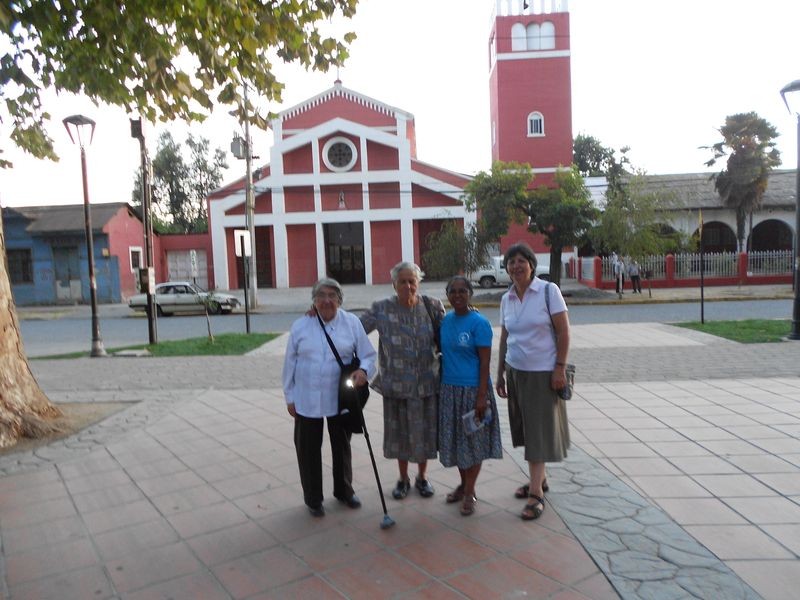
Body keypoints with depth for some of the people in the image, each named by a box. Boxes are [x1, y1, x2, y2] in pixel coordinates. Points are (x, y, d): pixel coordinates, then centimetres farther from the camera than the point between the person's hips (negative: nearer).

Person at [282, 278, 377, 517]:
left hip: (340, 398, 1)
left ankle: (344, 491, 39)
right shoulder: (300, 326, -4)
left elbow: (369, 354, -3)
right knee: (309, 450, 8)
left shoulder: (352, 323, -5)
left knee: (342, 446, 18)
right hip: (307, 400, 0)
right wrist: (290, 397, 2)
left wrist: (364, 370, -25)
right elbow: (290, 363, 1)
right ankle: (313, 498, 28)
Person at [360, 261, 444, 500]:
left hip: (427, 384, 0)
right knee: (399, 430, 13)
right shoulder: (381, 309, -4)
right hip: (395, 384, 0)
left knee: (424, 430, 12)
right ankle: (403, 479, 34)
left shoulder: (432, 306, -2)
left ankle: (422, 476, 36)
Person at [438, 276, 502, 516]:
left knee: (473, 440, 6)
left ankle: (469, 492, 20)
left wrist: (482, 396, -17)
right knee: (455, 439, 15)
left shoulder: (479, 322, -12)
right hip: (449, 389, 6)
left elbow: (485, 362, -13)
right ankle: (463, 484, 33)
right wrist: (440, 386, 10)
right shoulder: (445, 320, 5)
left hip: (472, 389, -6)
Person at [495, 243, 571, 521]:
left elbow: (563, 332, -9)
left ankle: (536, 493, 6)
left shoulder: (549, 291, -9)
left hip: (543, 373, -5)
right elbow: (505, 339, 11)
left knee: (539, 430, 0)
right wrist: (500, 374, 11)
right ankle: (537, 479, 28)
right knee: (525, 429, 11)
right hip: (516, 372, 5)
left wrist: (560, 368, -14)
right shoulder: (506, 299, 5)